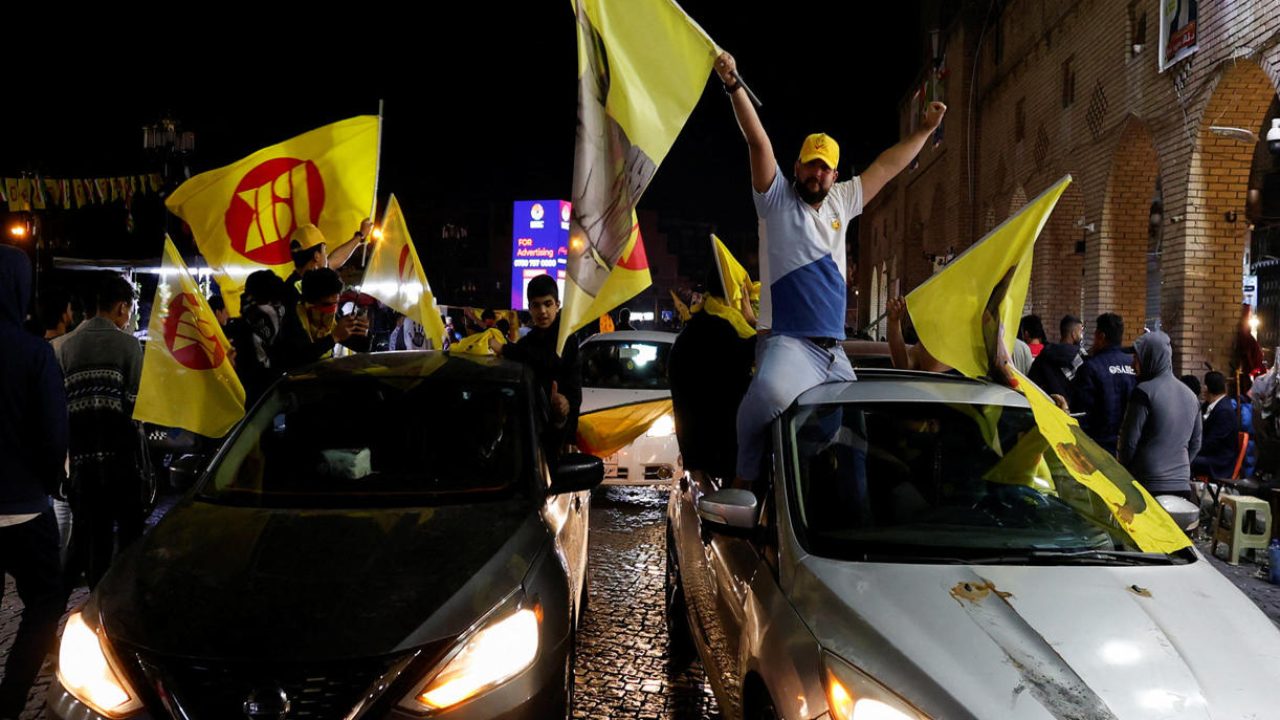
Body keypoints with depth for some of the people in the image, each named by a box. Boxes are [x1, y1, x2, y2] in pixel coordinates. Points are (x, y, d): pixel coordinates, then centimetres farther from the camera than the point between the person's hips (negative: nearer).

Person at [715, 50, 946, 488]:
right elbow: (759, 142, -9)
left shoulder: (841, 202, 19)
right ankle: (746, 478, -19)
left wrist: (925, 130, 32)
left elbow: (886, 167, 29)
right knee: (769, 396, -37)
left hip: (833, 349, 7)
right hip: (787, 342, -7)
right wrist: (734, 86, -20)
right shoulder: (777, 198, 3)